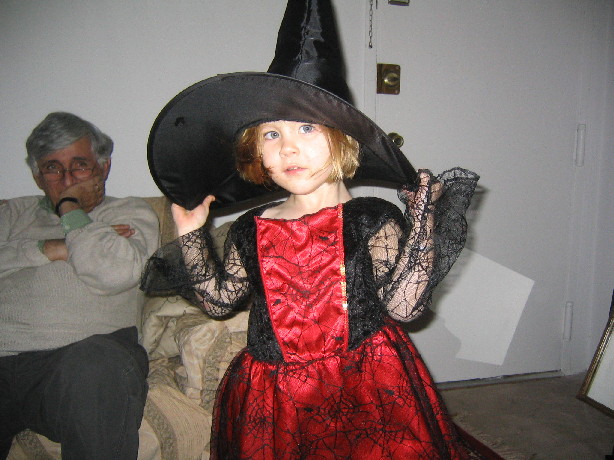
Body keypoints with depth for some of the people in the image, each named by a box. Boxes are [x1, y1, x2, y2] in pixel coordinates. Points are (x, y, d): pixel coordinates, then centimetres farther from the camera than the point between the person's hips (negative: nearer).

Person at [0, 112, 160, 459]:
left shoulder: (132, 214, 16)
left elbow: (115, 273, -6)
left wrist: (71, 210, 5)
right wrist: (48, 249, 0)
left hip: (78, 355, -1)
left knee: (96, 365, -36)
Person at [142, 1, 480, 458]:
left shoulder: (374, 219, -8)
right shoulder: (250, 231, 2)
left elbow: (402, 305, -14)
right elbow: (220, 300, 12)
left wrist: (422, 227, -19)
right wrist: (191, 235, 10)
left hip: (366, 392, -2)